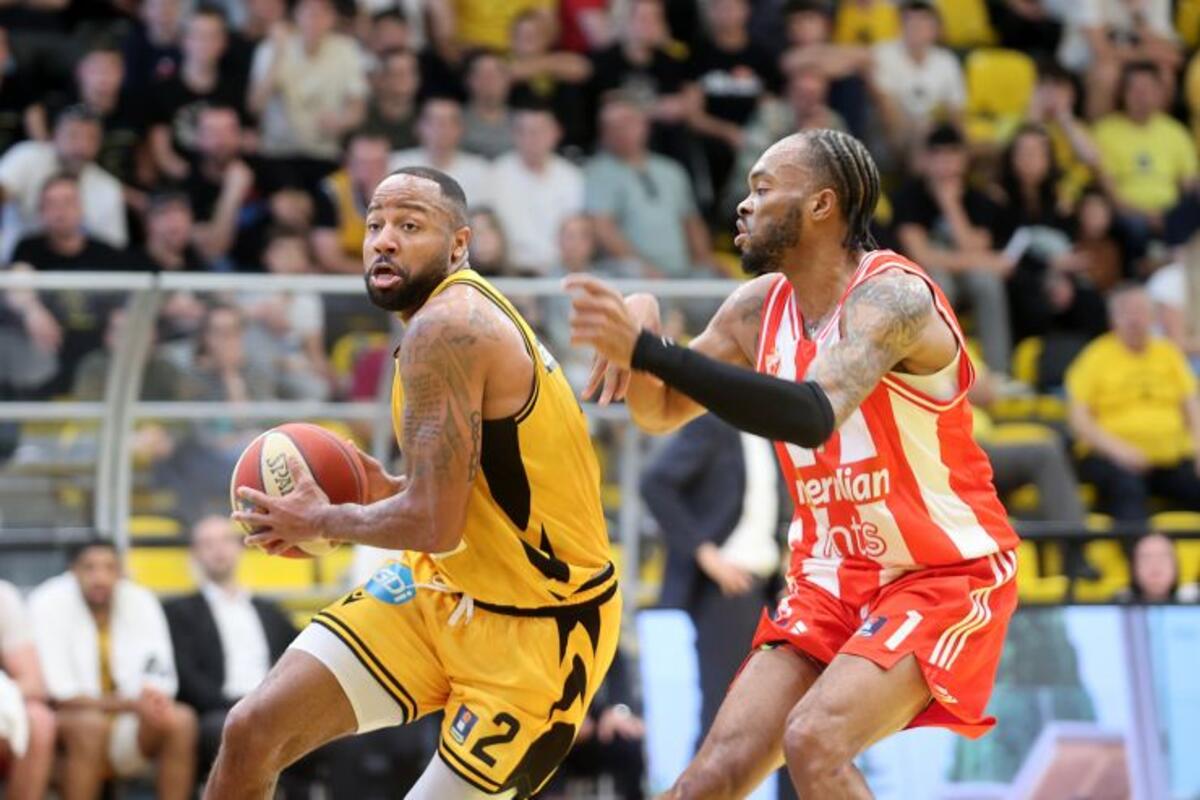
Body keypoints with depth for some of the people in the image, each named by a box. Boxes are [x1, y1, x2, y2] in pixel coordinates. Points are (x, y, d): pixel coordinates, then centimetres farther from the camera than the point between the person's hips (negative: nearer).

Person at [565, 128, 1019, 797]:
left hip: (947, 574, -7)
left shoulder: (892, 296, -21)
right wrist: (635, 331, -10)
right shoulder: (762, 305, 2)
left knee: (814, 740, -27)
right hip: (834, 581, 7)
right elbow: (661, 414, 14)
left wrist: (648, 348, -40)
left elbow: (813, 416, -38)